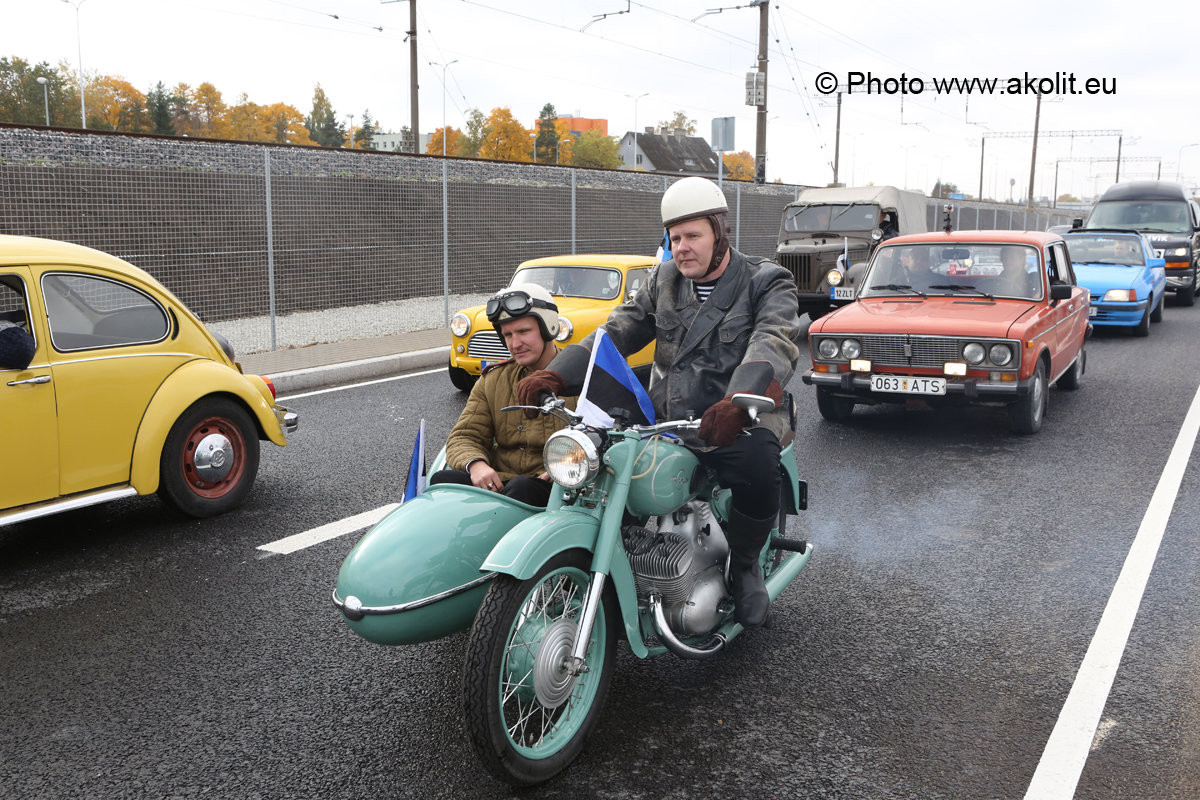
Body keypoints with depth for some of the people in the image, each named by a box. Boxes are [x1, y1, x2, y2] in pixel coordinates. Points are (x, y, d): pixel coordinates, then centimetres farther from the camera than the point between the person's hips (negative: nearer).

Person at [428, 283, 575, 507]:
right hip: (498, 481, 4)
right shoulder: (492, 380, 17)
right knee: (442, 480, -23)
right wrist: (475, 464, -14)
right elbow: (464, 436, 11)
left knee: (523, 488, -38)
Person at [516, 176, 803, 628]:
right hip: (666, 419, 5)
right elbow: (617, 331, 7)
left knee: (757, 466, -36)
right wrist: (555, 375, -11)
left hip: (740, 422, -4)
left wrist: (739, 401, -44)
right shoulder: (664, 281, 15)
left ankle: (744, 564, -5)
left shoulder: (768, 285, -2)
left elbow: (774, 345, -22)